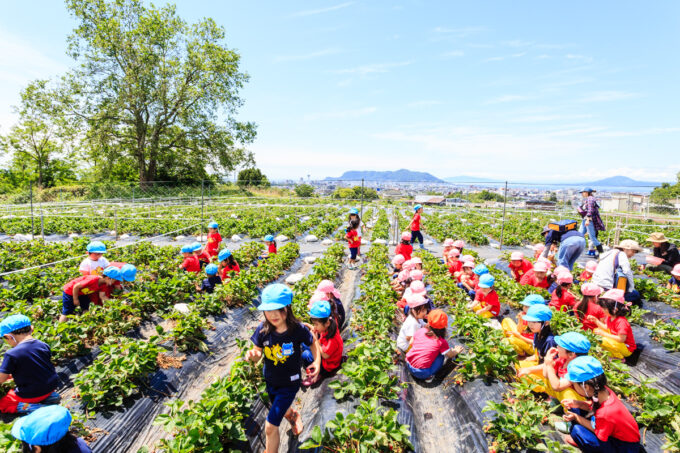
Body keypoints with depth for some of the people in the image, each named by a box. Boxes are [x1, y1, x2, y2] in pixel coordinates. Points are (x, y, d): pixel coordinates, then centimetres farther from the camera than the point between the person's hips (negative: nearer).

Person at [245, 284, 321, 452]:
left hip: (289, 383, -4)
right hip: (270, 381, 4)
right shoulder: (263, 329, -22)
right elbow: (258, 353, -9)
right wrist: (252, 355, -30)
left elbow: (313, 343, -7)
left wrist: (317, 361, -18)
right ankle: (294, 415, 66)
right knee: (282, 411, 31)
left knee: (270, 427, -4)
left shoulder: (298, 329, -27)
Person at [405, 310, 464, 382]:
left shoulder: (420, 331, -1)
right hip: (422, 373, -4)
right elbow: (450, 355, 8)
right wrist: (456, 351, 30)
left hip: (409, 366, 4)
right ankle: (429, 376, 2)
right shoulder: (441, 342, -9)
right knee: (441, 355, 9)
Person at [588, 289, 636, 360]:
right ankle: (613, 354, 10)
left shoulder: (621, 322, -31)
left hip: (627, 349, -9)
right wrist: (596, 320, -3)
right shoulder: (610, 317, -4)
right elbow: (606, 328, 8)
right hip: (616, 342, 9)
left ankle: (620, 358, -6)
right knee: (596, 331, 4)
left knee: (605, 341, -33)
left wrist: (604, 334, -30)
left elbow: (621, 339, -32)